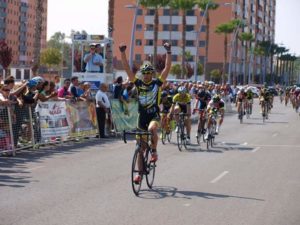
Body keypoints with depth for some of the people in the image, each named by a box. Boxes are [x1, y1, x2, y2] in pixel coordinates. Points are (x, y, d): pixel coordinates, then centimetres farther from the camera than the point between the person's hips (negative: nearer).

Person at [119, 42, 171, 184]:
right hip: (142, 116, 3)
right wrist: (122, 53, -15)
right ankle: (140, 173, 16)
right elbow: (127, 68, -5)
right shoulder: (138, 83, 1)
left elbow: (167, 68, -13)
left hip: (154, 115, -3)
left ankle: (154, 151, -12)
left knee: (152, 129, -37)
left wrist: (168, 52, -22)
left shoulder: (157, 83, -3)